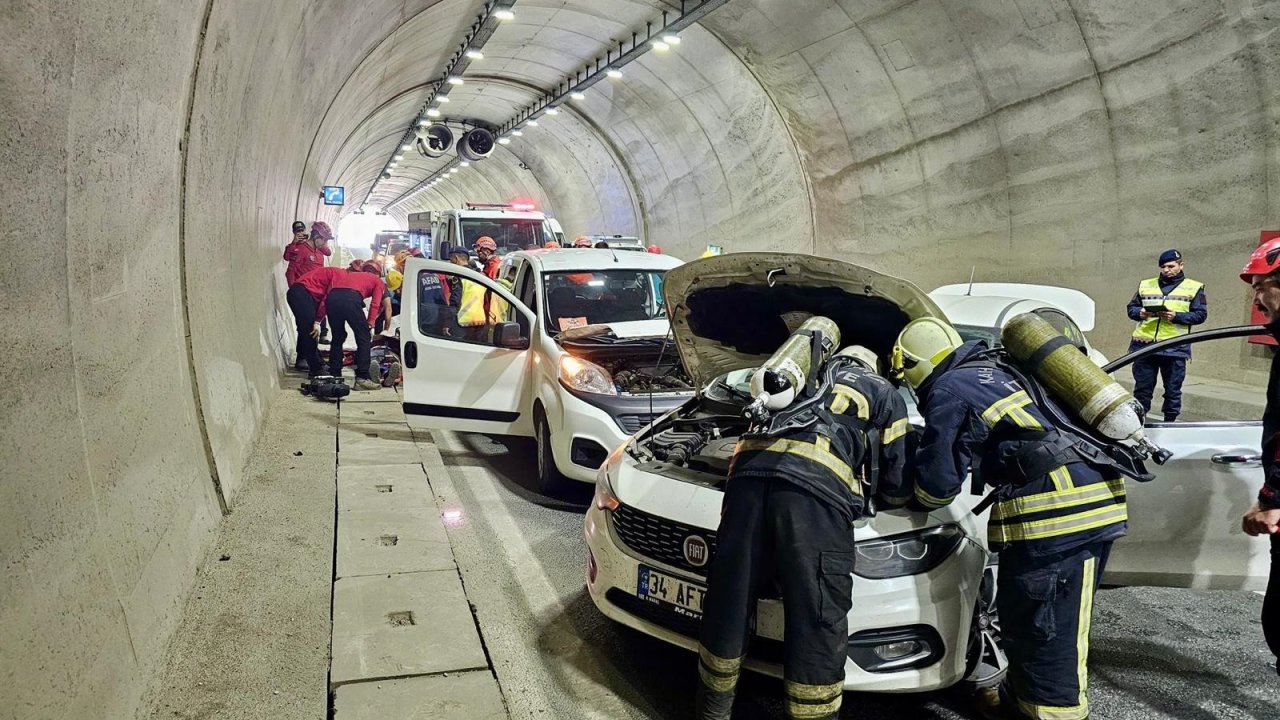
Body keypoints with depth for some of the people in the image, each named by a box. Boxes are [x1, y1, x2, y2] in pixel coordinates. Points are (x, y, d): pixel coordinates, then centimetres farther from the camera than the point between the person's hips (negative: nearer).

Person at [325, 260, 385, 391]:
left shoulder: (350, 274, 38)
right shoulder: (377, 281, 25)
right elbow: (375, 303, 8)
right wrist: (371, 322, 1)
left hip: (332, 297, 5)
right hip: (351, 299, -5)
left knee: (337, 338, 20)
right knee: (364, 339, 5)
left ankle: (334, 375, 23)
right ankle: (362, 378, -1)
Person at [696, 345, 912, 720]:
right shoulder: (885, 394, 30)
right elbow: (897, 488, 29)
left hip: (751, 468, 5)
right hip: (817, 484, -4)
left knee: (729, 599, 11)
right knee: (818, 620, 3)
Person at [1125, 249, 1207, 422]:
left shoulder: (1194, 288, 7)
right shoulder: (1145, 285, 14)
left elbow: (1200, 314, 1)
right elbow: (1131, 308, 15)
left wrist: (1176, 316, -14)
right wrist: (1140, 313, -7)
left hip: (1175, 348, -2)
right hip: (1144, 345, 2)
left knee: (1173, 390, 5)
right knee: (1142, 388, 6)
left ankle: (1169, 422, 14)